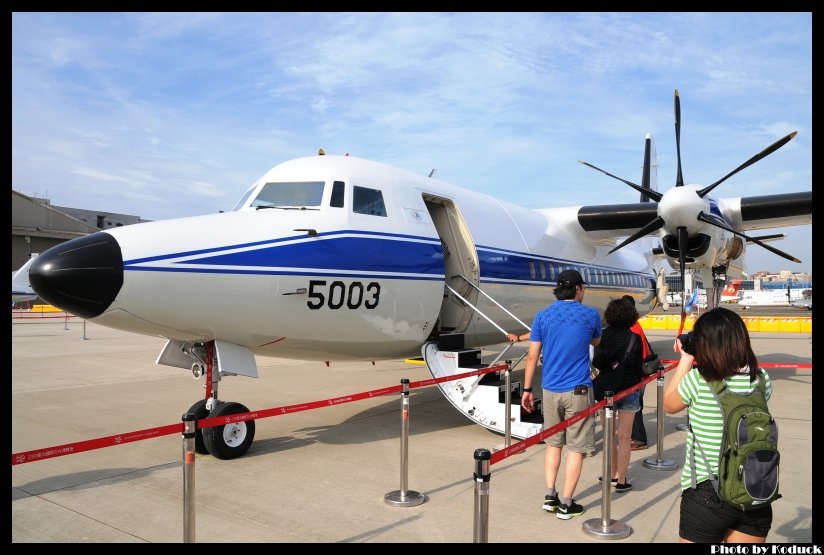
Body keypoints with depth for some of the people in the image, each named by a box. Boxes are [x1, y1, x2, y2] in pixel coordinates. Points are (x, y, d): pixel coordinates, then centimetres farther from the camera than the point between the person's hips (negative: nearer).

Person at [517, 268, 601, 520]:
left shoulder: (542, 316, 1)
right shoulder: (590, 314, -3)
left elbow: (532, 356, -1)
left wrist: (527, 389, 5)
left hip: (550, 390, 3)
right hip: (578, 390, -3)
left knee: (553, 443, 18)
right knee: (576, 448, 6)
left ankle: (550, 496, 19)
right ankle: (565, 504, 11)